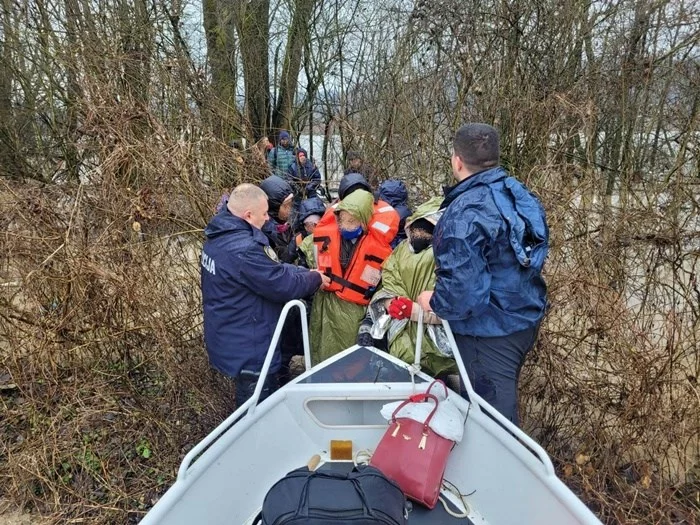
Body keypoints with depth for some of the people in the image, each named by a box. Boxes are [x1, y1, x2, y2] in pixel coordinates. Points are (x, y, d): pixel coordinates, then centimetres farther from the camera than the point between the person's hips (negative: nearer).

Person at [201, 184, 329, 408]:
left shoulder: (219, 237, 2)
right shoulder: (243, 250, -31)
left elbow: (270, 268, 7)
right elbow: (283, 284, -24)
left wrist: (306, 272, 0)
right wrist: (314, 278, -6)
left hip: (231, 341, 10)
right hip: (249, 349, -10)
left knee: (249, 406, 28)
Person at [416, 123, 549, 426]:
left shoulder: (464, 213, -26)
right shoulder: (518, 194, 1)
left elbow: (463, 287, -31)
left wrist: (434, 302, -11)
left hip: (490, 332, -9)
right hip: (525, 318, 9)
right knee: (504, 404, 29)